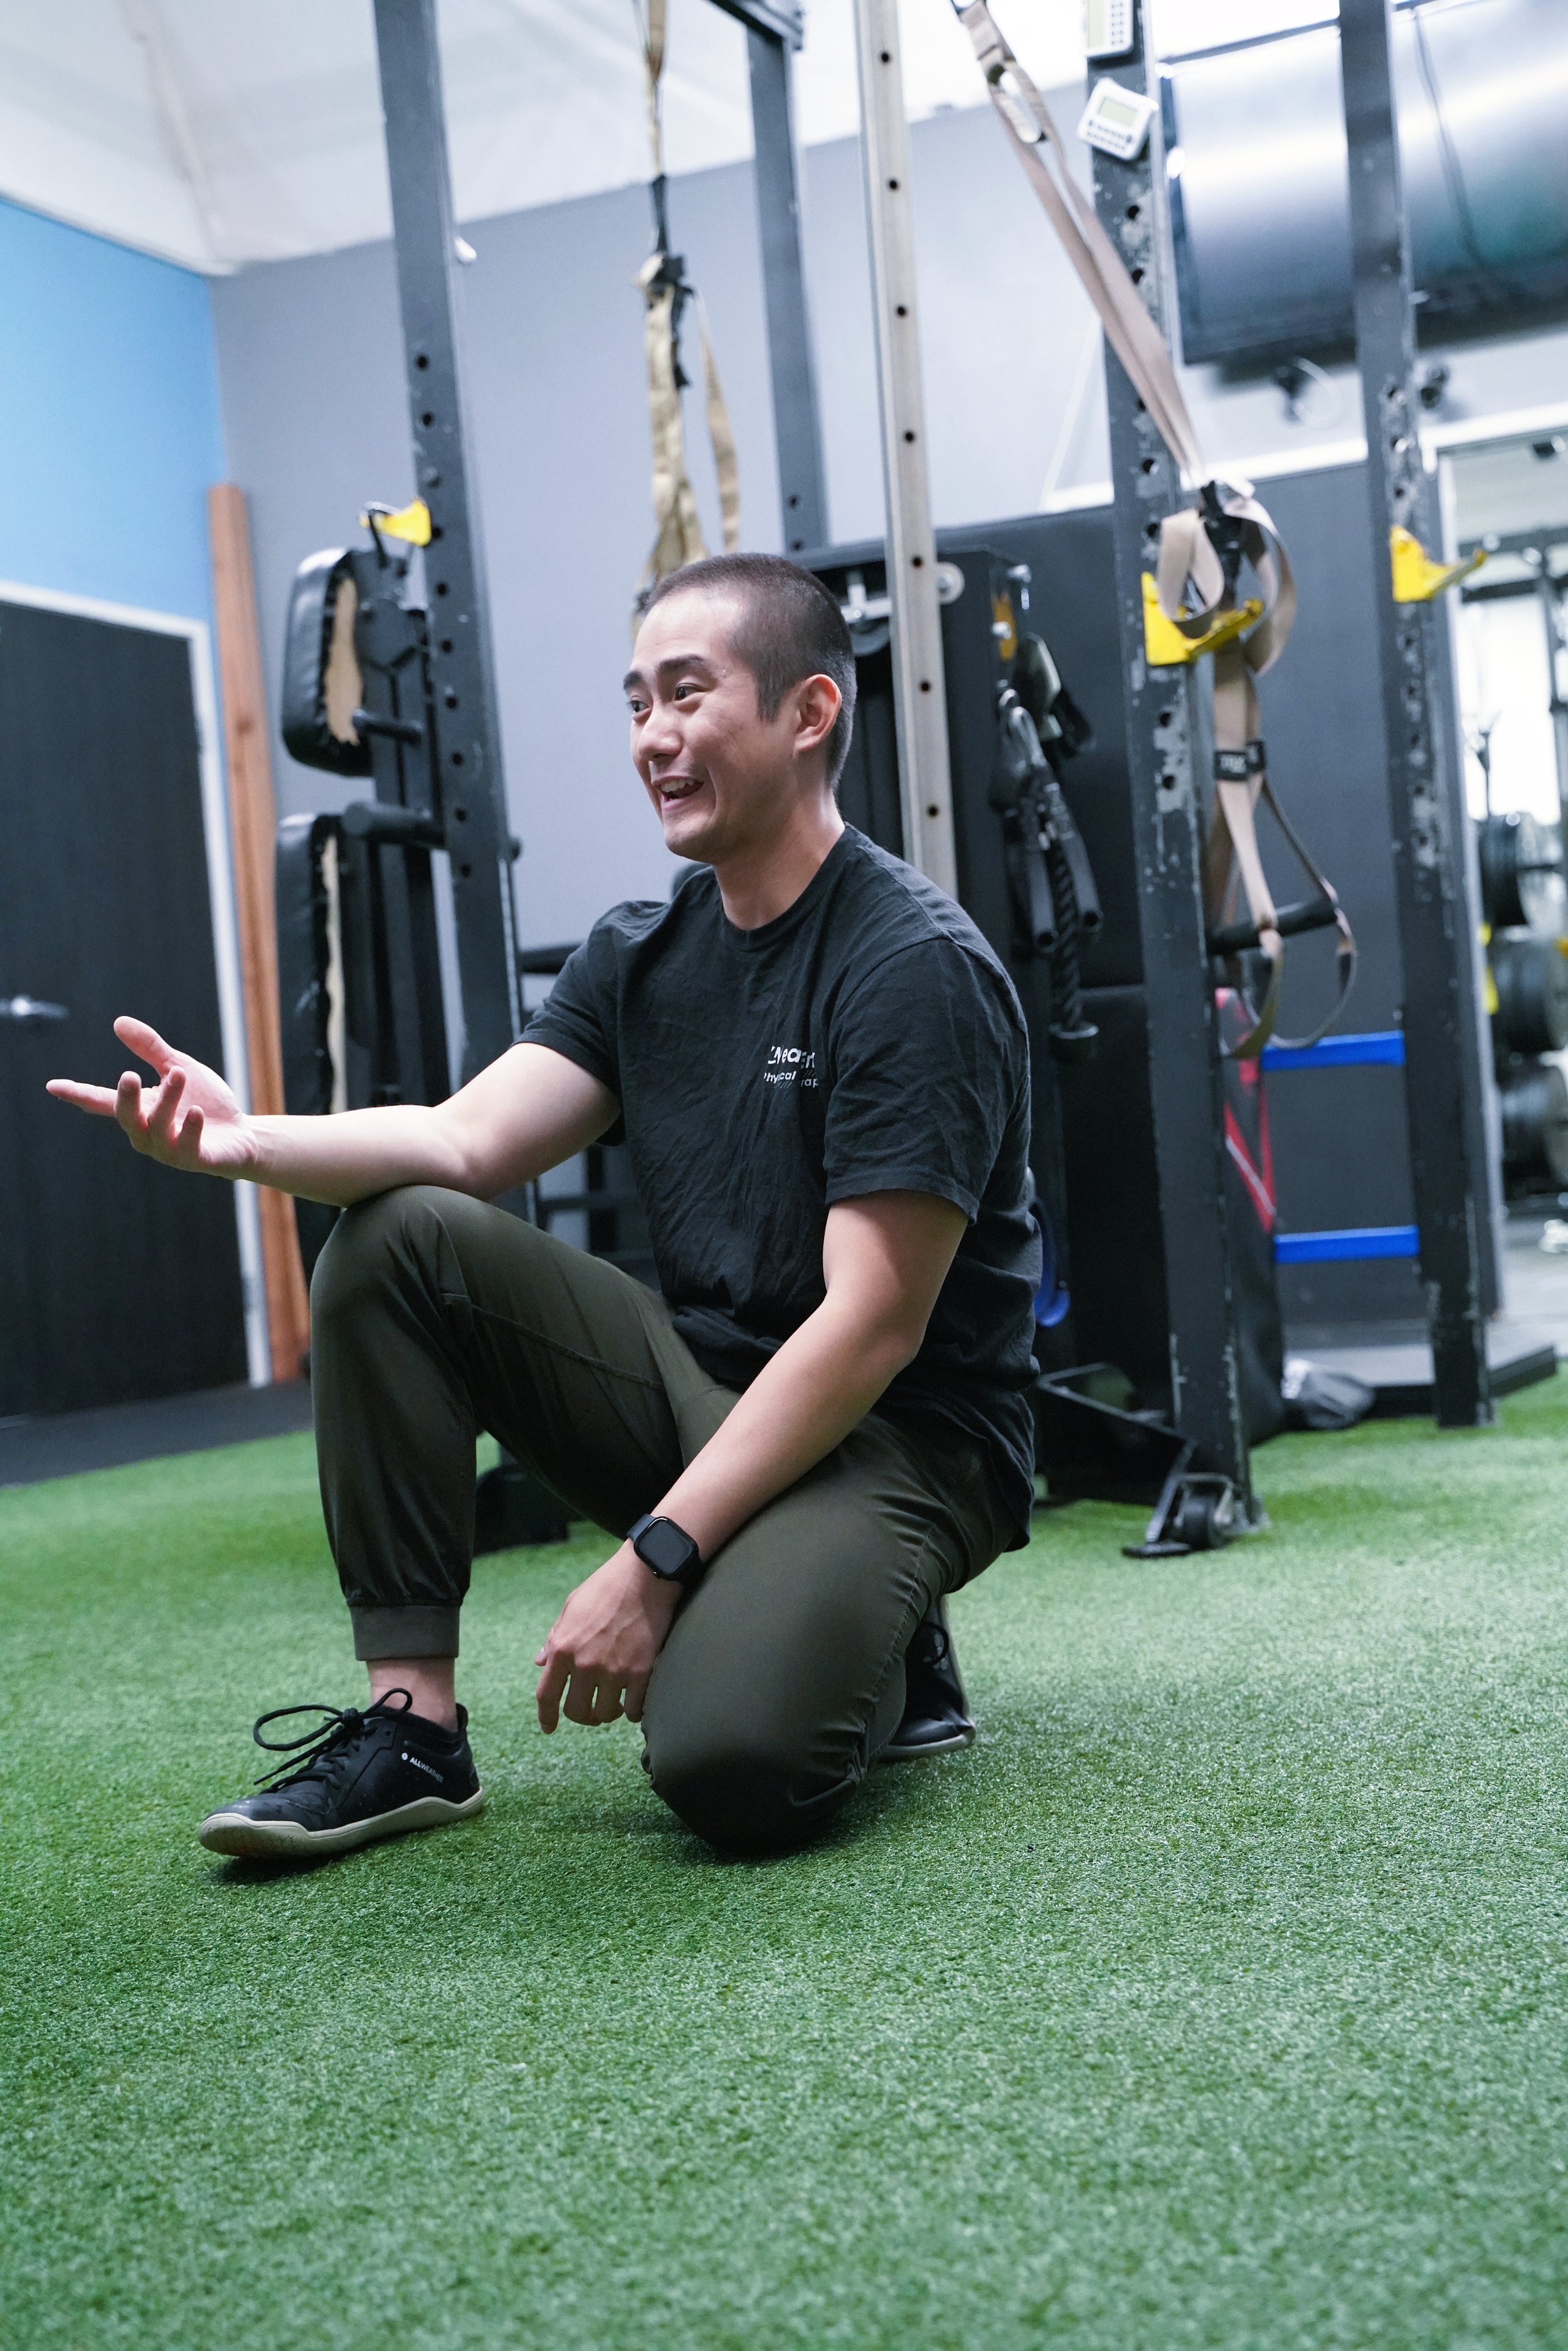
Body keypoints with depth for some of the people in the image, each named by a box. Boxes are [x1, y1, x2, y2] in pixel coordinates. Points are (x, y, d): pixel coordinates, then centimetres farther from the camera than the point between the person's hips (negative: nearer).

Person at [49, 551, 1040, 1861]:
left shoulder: (917, 970, -18)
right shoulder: (641, 957, 5)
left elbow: (873, 1328, -22)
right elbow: (467, 1141, -8)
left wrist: (653, 1559, -25)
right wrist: (248, 1142, -28)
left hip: (899, 1433, -7)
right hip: (704, 1382, 7)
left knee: (731, 1759, -34)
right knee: (400, 1240, -10)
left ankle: (877, 1645, 3)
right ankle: (412, 1725, -7)